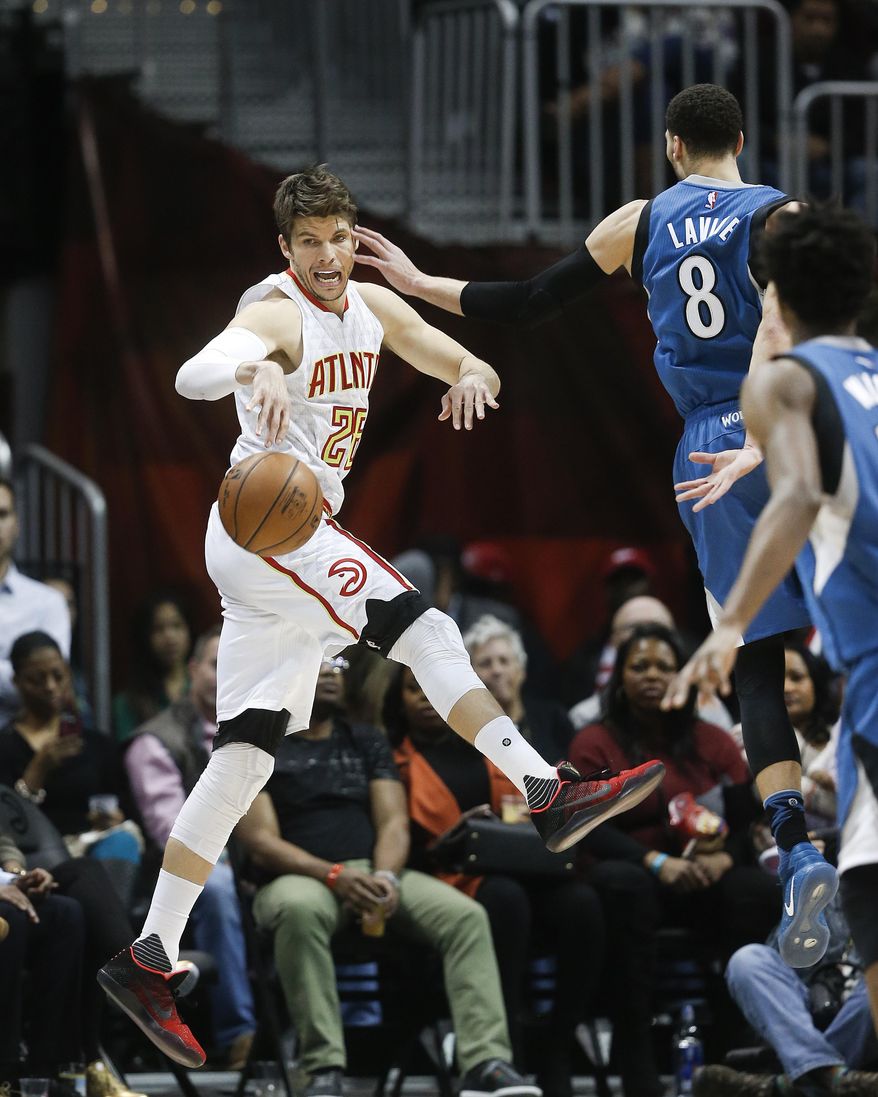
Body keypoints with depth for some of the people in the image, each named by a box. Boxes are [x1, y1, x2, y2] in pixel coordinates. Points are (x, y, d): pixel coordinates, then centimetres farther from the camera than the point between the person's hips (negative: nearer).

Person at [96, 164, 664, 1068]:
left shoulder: (372, 309, 12)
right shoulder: (277, 315, -14)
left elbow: (471, 366, 16)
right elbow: (193, 374, -33)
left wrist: (472, 378, -10)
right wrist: (254, 369, -56)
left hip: (294, 536, 9)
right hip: (265, 523, -9)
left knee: (244, 757, 5)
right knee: (424, 630, -21)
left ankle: (148, 961, 5)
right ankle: (547, 796, -26)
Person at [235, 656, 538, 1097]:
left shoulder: (367, 742, 19)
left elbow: (393, 823, 8)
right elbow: (262, 843, -6)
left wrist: (386, 877, -15)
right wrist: (335, 875, -22)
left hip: (376, 870, 4)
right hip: (299, 878, -4)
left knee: (466, 915, -23)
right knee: (300, 910, -42)